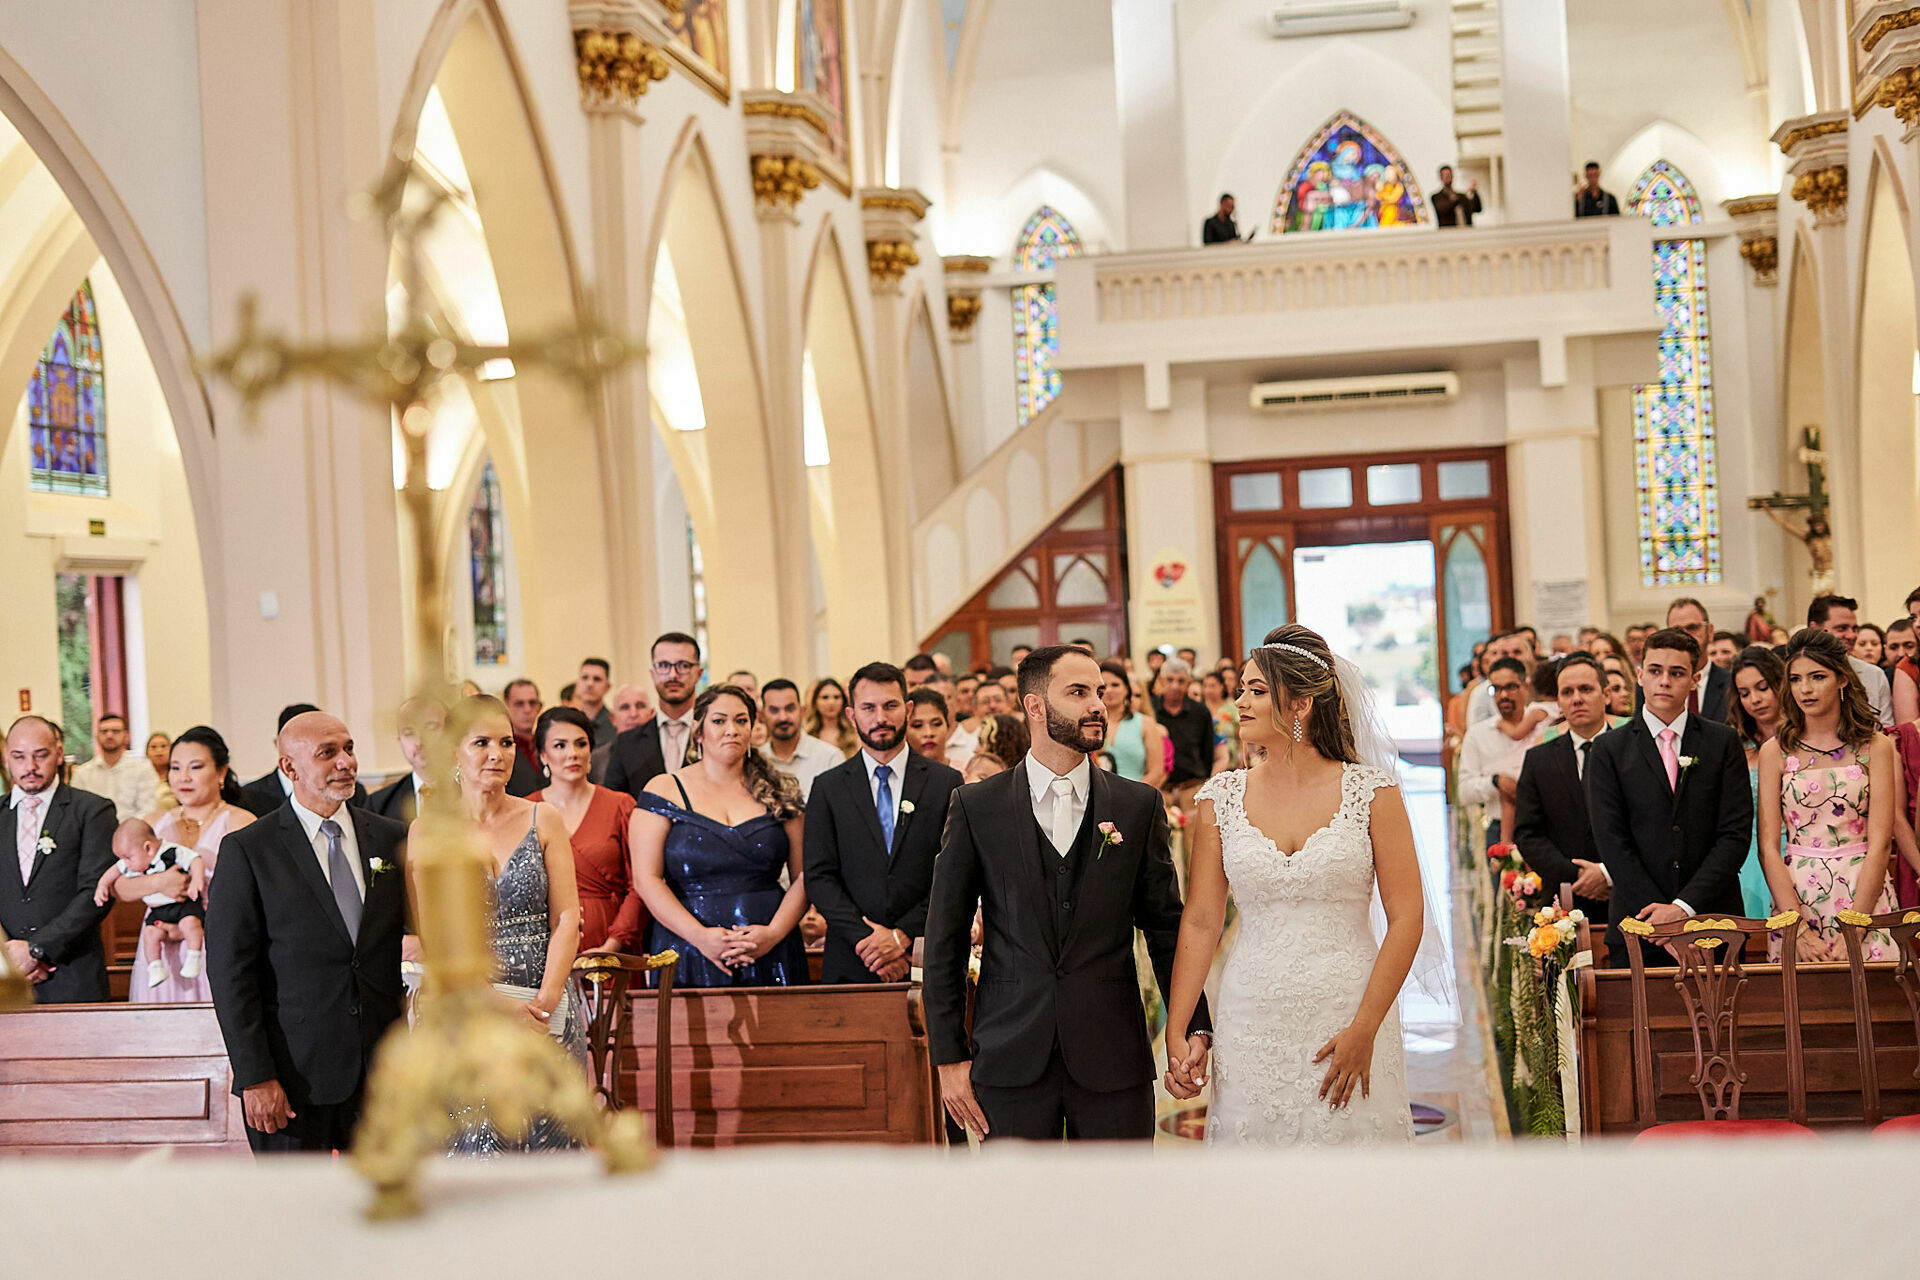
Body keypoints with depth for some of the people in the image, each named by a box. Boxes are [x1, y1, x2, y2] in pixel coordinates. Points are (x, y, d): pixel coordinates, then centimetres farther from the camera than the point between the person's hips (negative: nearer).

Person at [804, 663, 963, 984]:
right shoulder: (828, 788, 7)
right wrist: (867, 942, -11)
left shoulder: (947, 783, 4)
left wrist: (903, 936, -12)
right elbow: (819, 878, 0)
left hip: (926, 962, 0)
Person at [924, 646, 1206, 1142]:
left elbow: (1166, 927, 7)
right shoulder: (975, 807, 1)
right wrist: (949, 1057, -1)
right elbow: (944, 940, 3)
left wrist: (1192, 1030, -3)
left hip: (1114, 1060, 1)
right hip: (1011, 1059, -1)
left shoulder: (1140, 806, 5)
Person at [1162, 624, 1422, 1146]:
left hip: (1350, 1019, -2)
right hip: (1253, 1023, 2)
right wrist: (1179, 1035, -4)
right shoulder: (1222, 797, 3)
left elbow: (1407, 917, -6)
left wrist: (1364, 1030, -12)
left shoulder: (1369, 791, -4)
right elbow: (1201, 922, 3)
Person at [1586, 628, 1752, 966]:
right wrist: (1661, 917, -12)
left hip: (1714, 916, 1)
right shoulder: (1609, 749, 4)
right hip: (1637, 925, 0)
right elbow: (1611, 841, -3)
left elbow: (1735, 834, -1)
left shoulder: (1723, 742, 6)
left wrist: (1684, 906, -12)